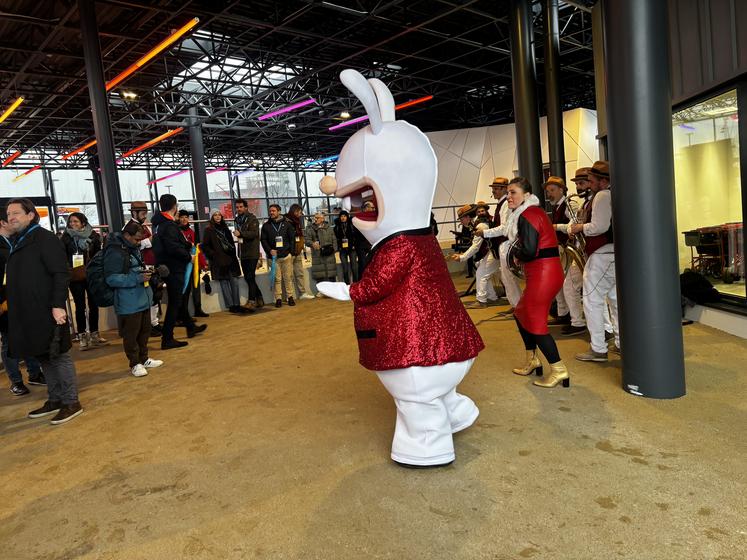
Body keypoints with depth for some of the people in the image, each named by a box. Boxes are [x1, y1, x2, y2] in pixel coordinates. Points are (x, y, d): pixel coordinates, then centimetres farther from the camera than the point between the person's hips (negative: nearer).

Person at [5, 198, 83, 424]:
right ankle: (55, 399, 24)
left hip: (47, 311, -8)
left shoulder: (45, 238, -9)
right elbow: (15, 280, 20)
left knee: (58, 355, -1)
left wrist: (58, 305, -22)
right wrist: (12, 304, 13)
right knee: (43, 357, 14)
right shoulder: (16, 242, 15)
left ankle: (71, 402, 7)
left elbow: (61, 273, -16)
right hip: (26, 313, 8)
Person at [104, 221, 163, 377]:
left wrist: (146, 271, 7)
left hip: (144, 299, 9)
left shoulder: (133, 248, 11)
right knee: (131, 334, 2)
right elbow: (111, 279, -21)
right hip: (128, 303, -9)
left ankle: (144, 359, 31)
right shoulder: (114, 252, -17)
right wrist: (138, 278, -24)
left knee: (145, 330, 17)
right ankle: (135, 364, 15)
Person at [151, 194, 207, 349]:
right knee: (175, 303, -4)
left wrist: (187, 245, 7)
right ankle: (167, 339, -1)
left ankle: (190, 327, 39)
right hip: (174, 269, -10)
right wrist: (188, 256, -13)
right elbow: (173, 248, -28)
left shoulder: (158, 223, 11)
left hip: (167, 267, 10)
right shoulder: (169, 225, -19)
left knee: (178, 299, 22)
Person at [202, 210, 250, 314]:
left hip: (230, 259, 6)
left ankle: (237, 305, 5)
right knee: (224, 283, -4)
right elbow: (205, 246, -4)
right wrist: (214, 255, -13)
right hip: (219, 260, -5)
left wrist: (233, 254, 9)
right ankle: (231, 306, -2)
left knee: (234, 282, 2)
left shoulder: (225, 229, 17)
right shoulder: (209, 230, 0)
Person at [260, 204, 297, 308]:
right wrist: (269, 250, -10)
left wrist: (291, 251, -1)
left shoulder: (287, 224, 6)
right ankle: (278, 298, 5)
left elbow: (292, 238, 7)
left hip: (286, 255, 0)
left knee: (288, 277, 3)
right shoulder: (266, 226, 8)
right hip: (273, 256, 0)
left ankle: (290, 296, 11)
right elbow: (263, 240, 5)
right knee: (277, 279, 1)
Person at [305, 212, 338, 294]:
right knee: (319, 272, -1)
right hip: (317, 254, -1)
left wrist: (334, 248, 0)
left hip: (329, 253, 1)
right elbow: (307, 239, -4)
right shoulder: (310, 228, 5)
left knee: (331, 271, 3)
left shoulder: (328, 228, 9)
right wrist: (312, 244, -25)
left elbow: (334, 239, 12)